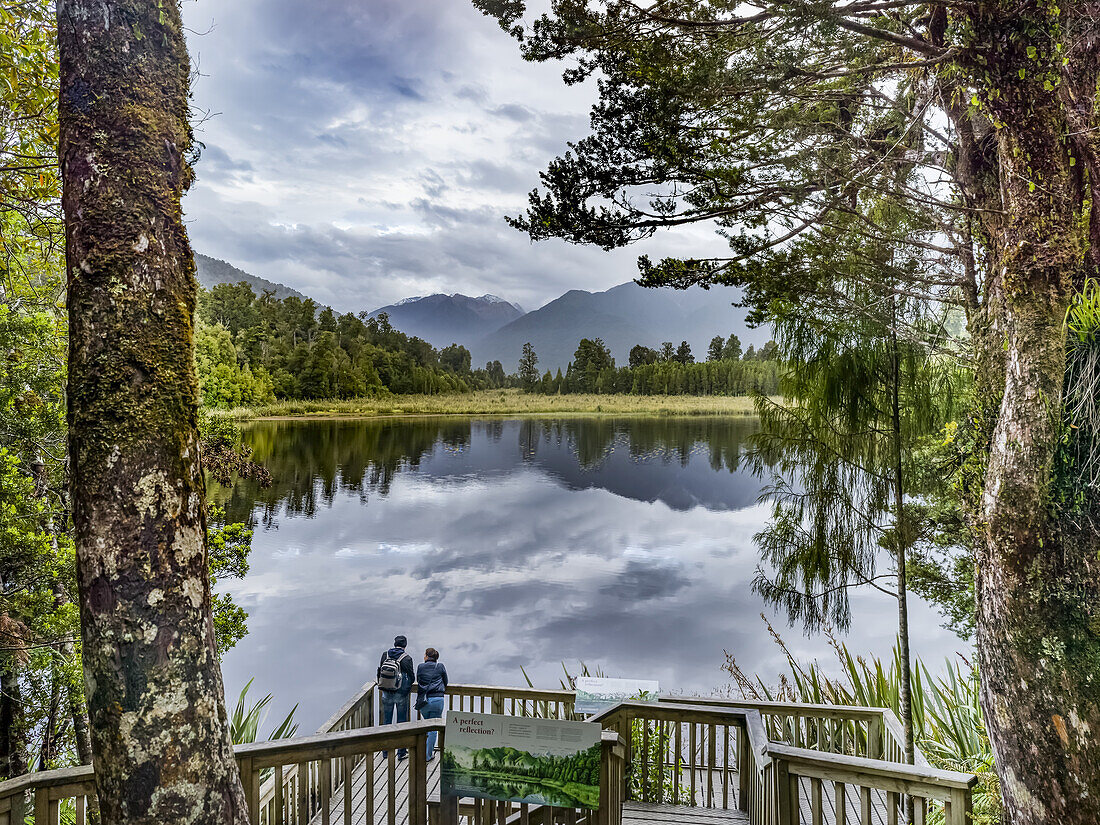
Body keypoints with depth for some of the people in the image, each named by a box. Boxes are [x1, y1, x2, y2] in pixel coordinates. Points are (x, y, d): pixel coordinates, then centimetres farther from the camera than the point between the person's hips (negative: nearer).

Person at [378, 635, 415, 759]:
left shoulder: (385, 655, -2)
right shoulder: (406, 658, -13)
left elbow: (379, 673, 6)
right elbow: (411, 676, -8)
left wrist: (381, 687, 21)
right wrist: (409, 686, 14)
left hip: (386, 693, 3)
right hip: (401, 694, -3)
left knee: (386, 721, 15)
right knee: (402, 722, 8)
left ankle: (386, 750, 25)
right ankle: (401, 752, 14)